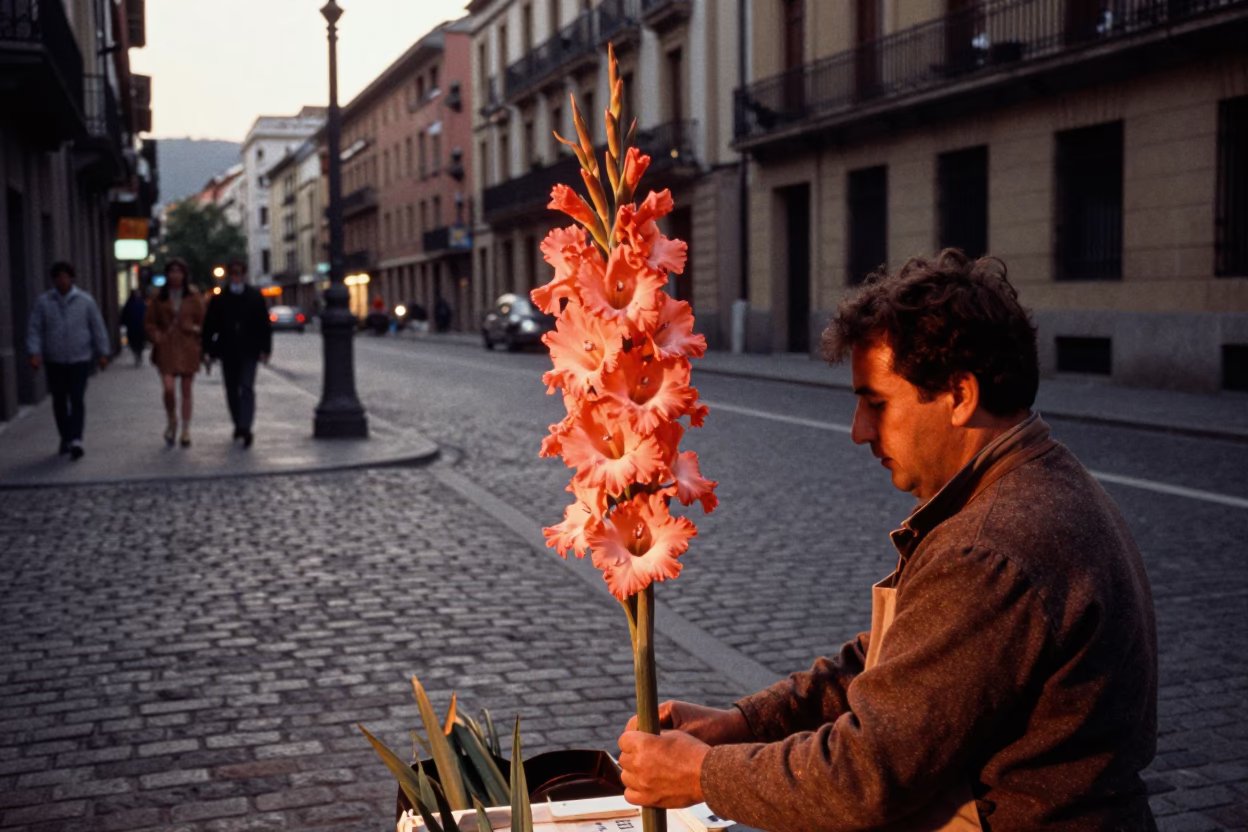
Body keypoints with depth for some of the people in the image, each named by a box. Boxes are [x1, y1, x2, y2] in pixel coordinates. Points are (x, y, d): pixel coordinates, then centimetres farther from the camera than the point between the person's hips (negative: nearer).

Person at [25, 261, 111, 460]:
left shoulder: (85, 301, 3)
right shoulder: (43, 302, 3)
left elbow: (98, 328, 6)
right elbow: (34, 330, 1)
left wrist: (103, 353, 3)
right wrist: (34, 353, -11)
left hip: (80, 359, -2)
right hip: (54, 360, 2)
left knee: (77, 400, -11)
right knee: (59, 401, 8)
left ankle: (76, 440, -16)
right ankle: (65, 438, 21)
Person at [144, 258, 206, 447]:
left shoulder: (194, 297, 4)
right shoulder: (160, 297, 6)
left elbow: (202, 321, 8)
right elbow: (149, 322, 11)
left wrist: (195, 329, -8)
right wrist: (155, 336, -6)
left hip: (188, 348, 0)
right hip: (166, 348, 0)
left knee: (187, 390, 5)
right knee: (168, 388, -13)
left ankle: (186, 430, 15)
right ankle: (171, 421, 15)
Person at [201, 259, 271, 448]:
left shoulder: (255, 297, 3)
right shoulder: (219, 300, 5)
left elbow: (265, 325, 3)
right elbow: (209, 327, 6)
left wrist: (265, 349, -3)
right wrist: (210, 350, 0)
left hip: (248, 351, -2)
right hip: (228, 352, 3)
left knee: (247, 388, -13)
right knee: (232, 390, 10)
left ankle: (245, 427, -21)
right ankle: (239, 424, 24)